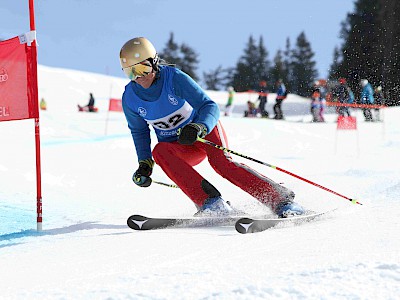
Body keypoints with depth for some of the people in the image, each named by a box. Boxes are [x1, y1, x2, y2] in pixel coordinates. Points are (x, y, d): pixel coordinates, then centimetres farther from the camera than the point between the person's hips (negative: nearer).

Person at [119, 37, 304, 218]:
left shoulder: (174, 77, -21)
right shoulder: (130, 98, -10)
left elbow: (210, 107, -24)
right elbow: (139, 131, 9)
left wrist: (199, 128, -44)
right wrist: (144, 163, -1)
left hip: (205, 128, -3)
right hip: (177, 147, 3)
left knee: (220, 161, -32)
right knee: (159, 151, -31)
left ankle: (281, 199, -32)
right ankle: (210, 203, -36)